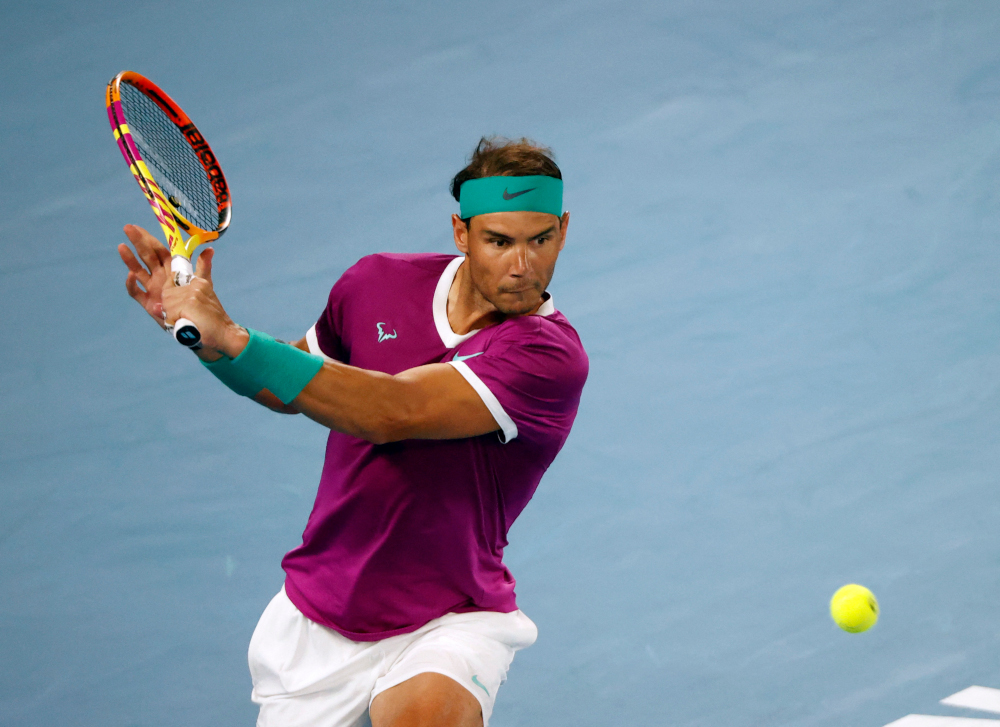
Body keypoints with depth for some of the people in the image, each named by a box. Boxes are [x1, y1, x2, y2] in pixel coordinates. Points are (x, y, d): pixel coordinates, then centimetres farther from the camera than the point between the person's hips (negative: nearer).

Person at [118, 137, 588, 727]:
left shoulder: (553, 356, -19)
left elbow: (392, 412, -28)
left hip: (450, 623, -5)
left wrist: (229, 339, -30)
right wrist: (199, 330, 0)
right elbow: (297, 384, 18)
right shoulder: (378, 284, -1)